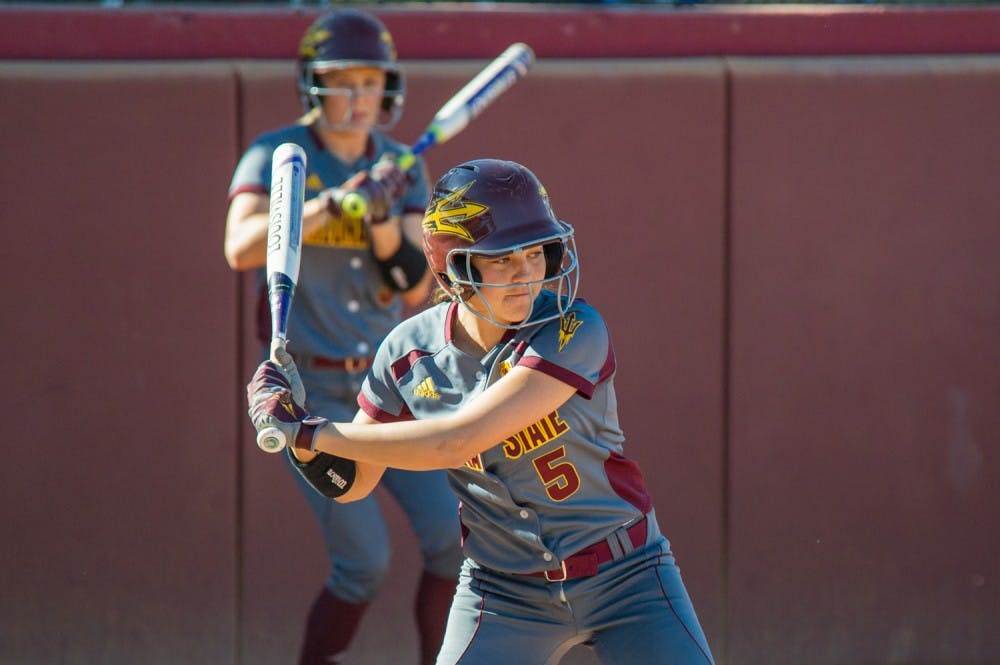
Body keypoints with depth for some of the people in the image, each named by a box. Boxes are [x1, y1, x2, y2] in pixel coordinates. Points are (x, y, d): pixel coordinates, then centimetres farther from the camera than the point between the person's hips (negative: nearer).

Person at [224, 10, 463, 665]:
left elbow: (415, 291, -2)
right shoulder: (277, 156, -9)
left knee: (451, 538, -7)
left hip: (387, 382, 5)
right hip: (310, 391, -4)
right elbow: (241, 248, -27)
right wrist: (333, 203, -38)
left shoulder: (402, 170, 4)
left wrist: (385, 220, -19)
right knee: (366, 561, -11)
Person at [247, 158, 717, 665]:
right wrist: (295, 428, -18)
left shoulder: (573, 333, -22)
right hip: (503, 592, 2)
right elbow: (350, 483, 3)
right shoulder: (409, 352, -7)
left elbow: (455, 442, -29)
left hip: (626, 579, -2)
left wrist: (309, 432, -24)